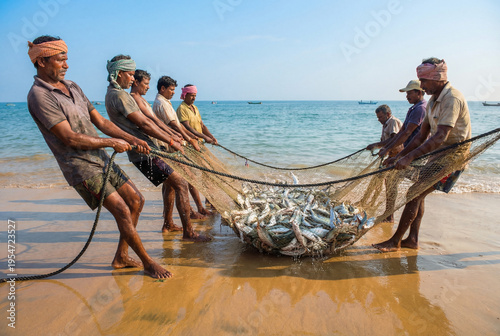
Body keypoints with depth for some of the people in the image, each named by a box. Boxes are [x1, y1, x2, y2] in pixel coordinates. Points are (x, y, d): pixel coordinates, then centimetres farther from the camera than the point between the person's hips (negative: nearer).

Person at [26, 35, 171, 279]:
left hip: (101, 159, 9)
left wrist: (132, 139, 2)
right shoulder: (39, 95, -15)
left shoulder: (72, 87, 12)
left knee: (136, 200, 9)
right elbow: (70, 139, -21)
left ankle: (121, 257, 22)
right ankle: (148, 263, 6)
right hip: (80, 167, -9)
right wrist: (113, 143, -13)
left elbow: (101, 122, 12)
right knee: (122, 211, -12)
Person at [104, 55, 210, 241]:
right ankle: (188, 232, -6)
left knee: (171, 183, 20)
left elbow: (145, 121, 20)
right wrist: (170, 141, -11)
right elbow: (143, 124, -18)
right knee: (180, 184, -11)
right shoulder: (118, 95, -14)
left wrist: (169, 136, 18)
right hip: (144, 154, -11)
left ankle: (168, 224, 31)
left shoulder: (115, 93, 19)